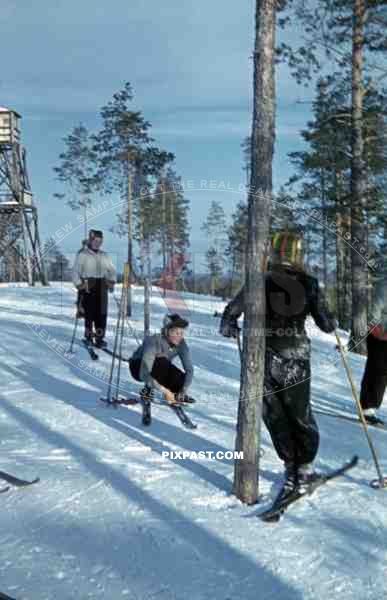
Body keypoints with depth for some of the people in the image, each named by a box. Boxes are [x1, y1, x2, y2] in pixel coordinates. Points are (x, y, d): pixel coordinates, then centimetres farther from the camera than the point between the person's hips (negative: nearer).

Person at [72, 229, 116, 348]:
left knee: (102, 313, -1)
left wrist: (112, 281, 5)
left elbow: (112, 270, 20)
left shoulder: (104, 256, 16)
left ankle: (100, 338, 6)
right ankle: (88, 337, 9)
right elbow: (75, 272, -1)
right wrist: (79, 285, -11)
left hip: (102, 287, 4)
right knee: (89, 313, -3)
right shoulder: (82, 254, 2)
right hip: (87, 287, -4)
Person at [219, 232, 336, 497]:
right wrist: (334, 322, 24)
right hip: (296, 359, 0)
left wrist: (228, 326, 23)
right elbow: (327, 325, 0)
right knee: (300, 414, 16)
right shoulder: (309, 284, -3)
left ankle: (291, 468, 18)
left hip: (263, 360, 0)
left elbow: (231, 311, 1)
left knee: (275, 416, 13)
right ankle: (305, 467, 23)